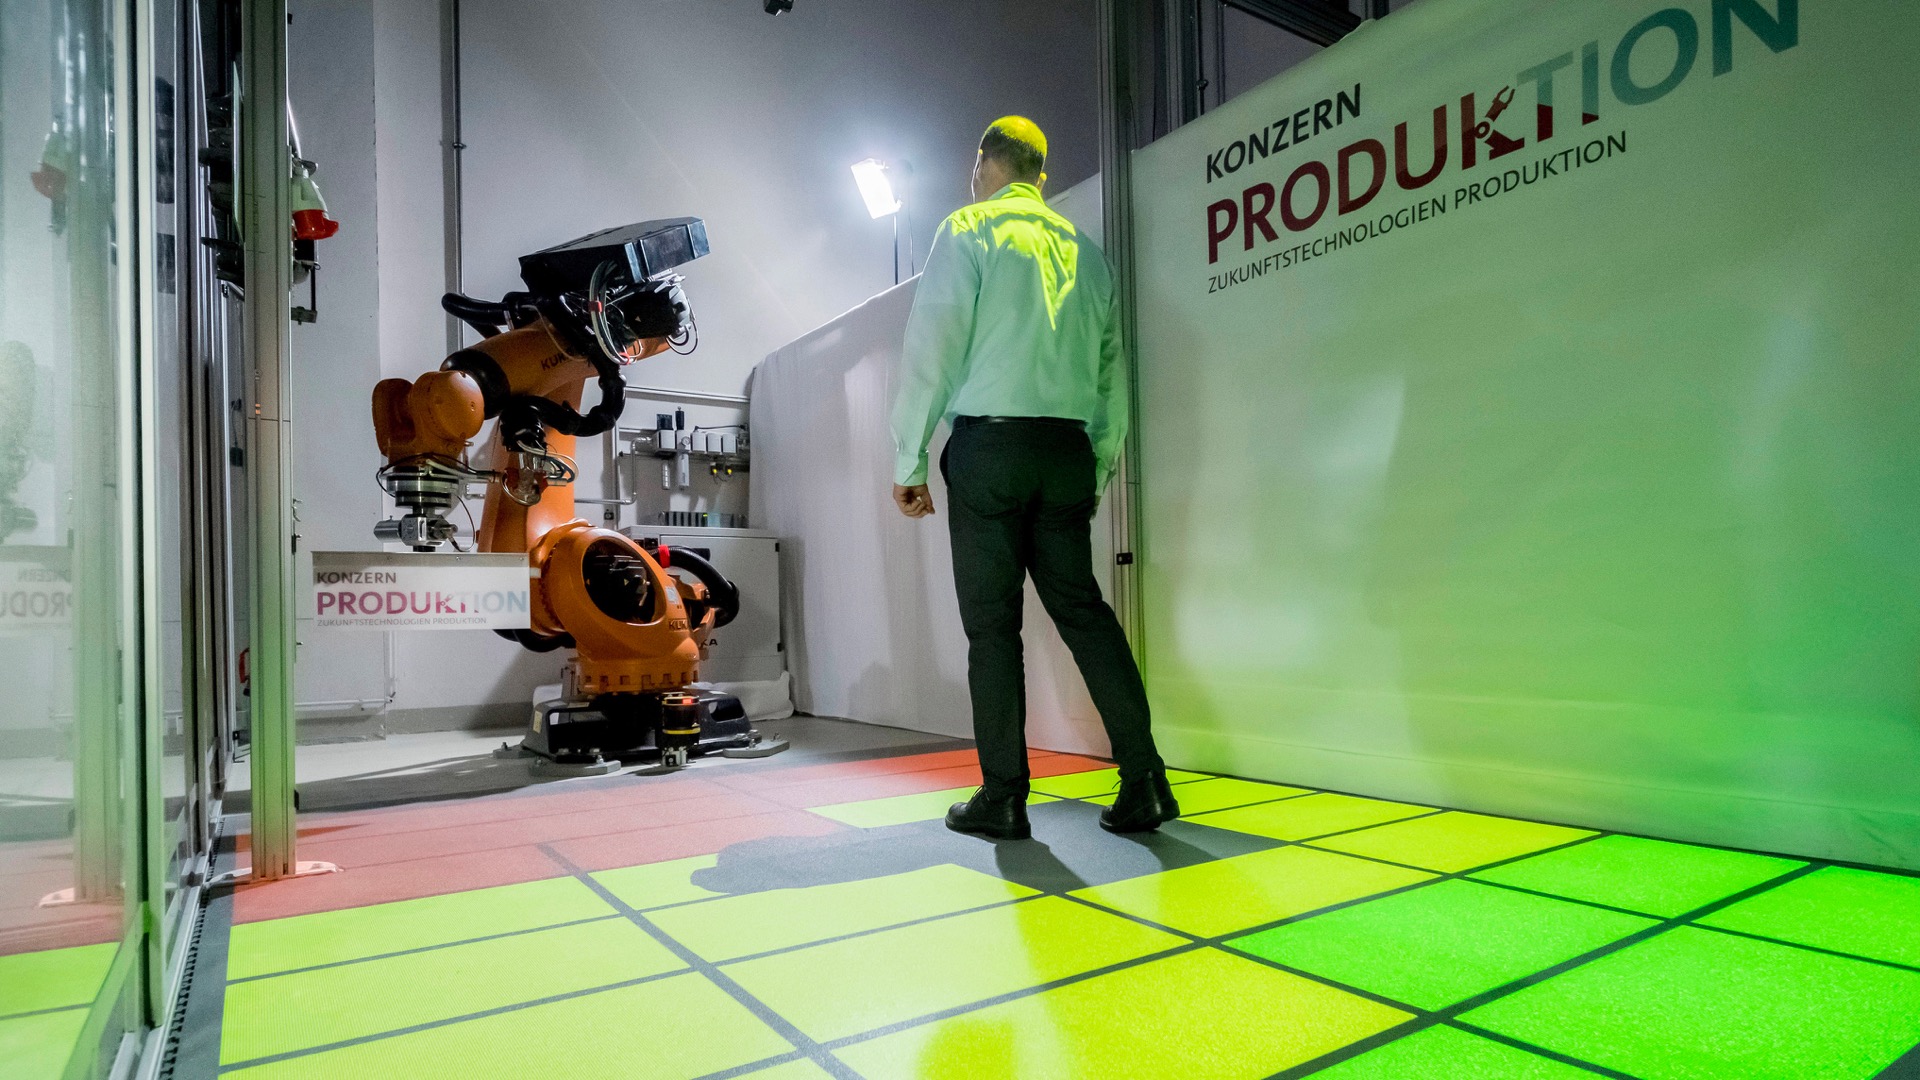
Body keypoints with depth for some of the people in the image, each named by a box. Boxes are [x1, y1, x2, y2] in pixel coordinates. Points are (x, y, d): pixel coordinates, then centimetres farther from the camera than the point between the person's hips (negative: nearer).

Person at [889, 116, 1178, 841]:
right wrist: (1099, 469, 20)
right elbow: (1113, 375, 15)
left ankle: (1003, 798, 5)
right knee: (1081, 608, 7)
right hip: (1069, 452, 5)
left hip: (989, 444, -4)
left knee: (991, 623, 0)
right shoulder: (1086, 250, 17)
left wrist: (909, 461, -1)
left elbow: (932, 349, -4)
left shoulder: (968, 229, 3)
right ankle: (1144, 782, 3)